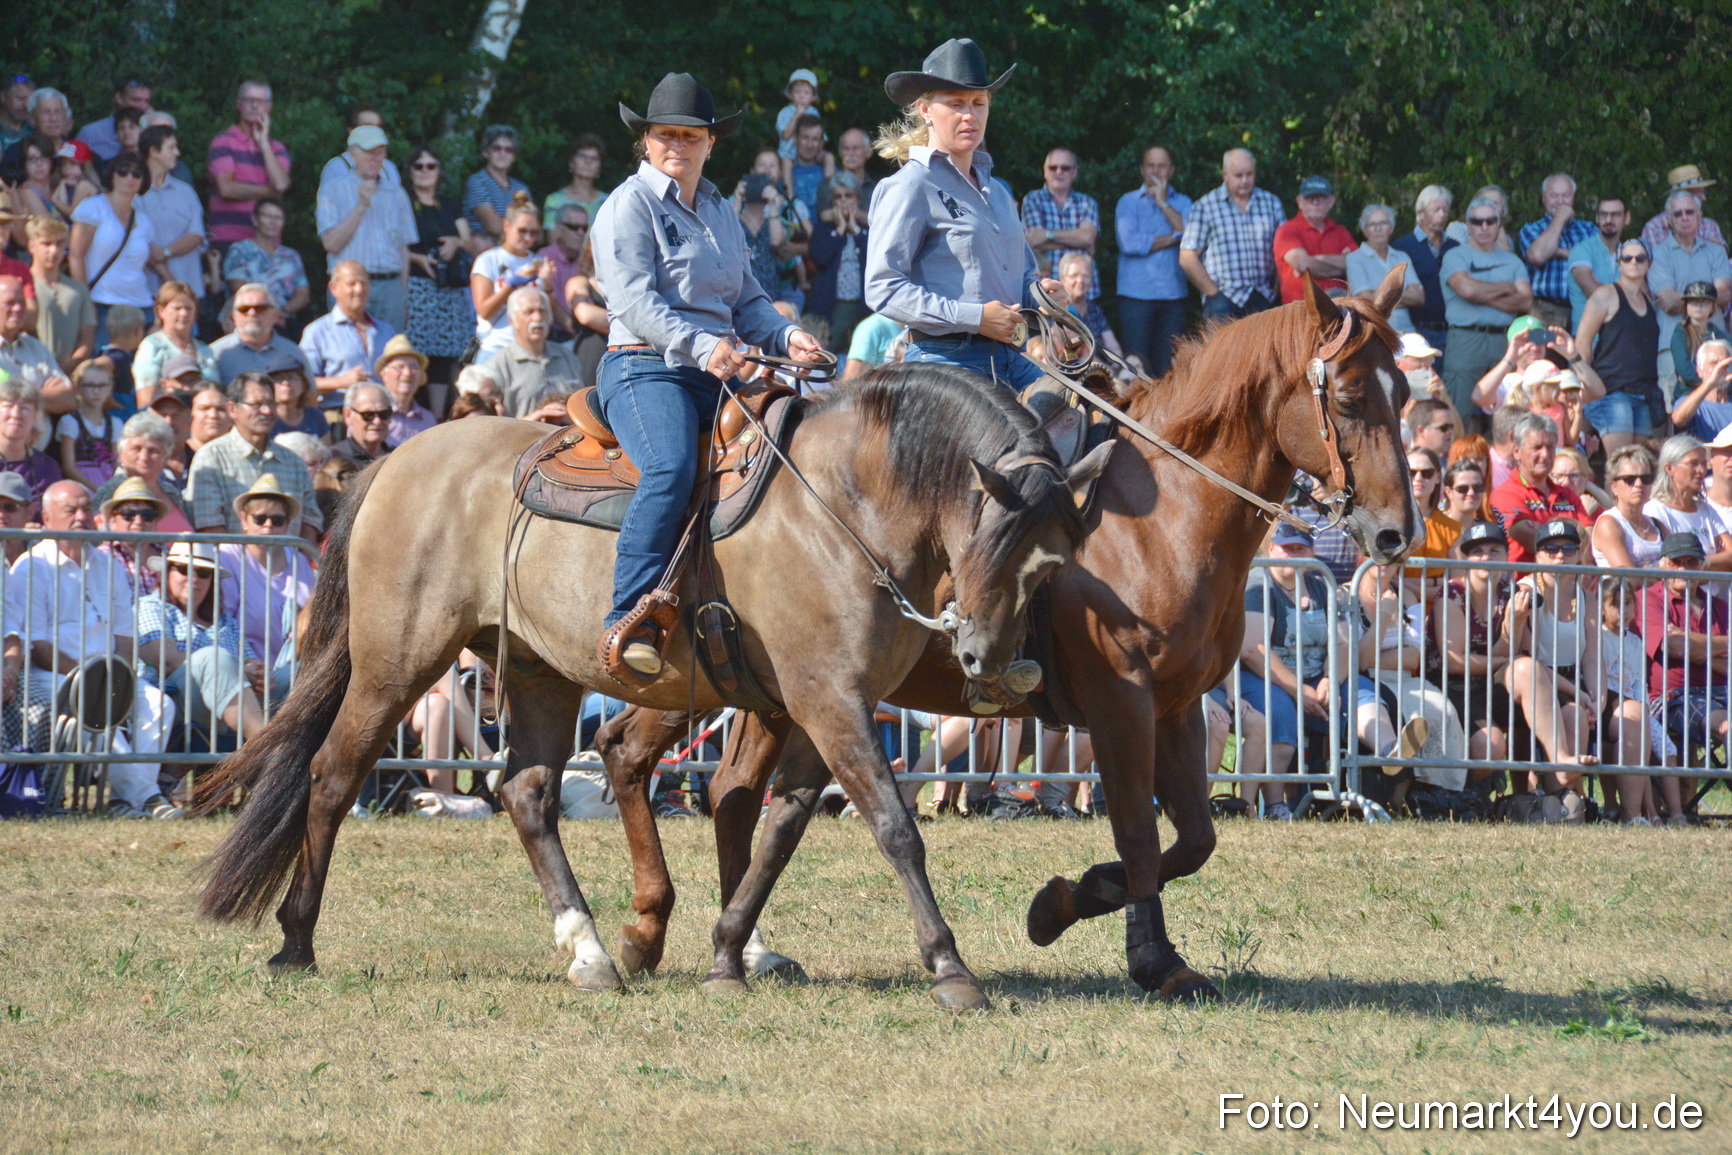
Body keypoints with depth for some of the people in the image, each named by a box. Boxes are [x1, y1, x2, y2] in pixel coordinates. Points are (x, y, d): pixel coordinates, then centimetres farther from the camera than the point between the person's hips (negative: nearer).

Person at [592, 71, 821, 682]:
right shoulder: (631, 205, 1)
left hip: (717, 378, 8)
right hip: (644, 368, -8)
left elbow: (747, 302, 25)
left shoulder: (720, 212, 24)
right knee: (671, 468, -34)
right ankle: (629, 621, -39)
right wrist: (699, 345, -28)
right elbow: (634, 298, -13)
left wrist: (785, 336, 2)